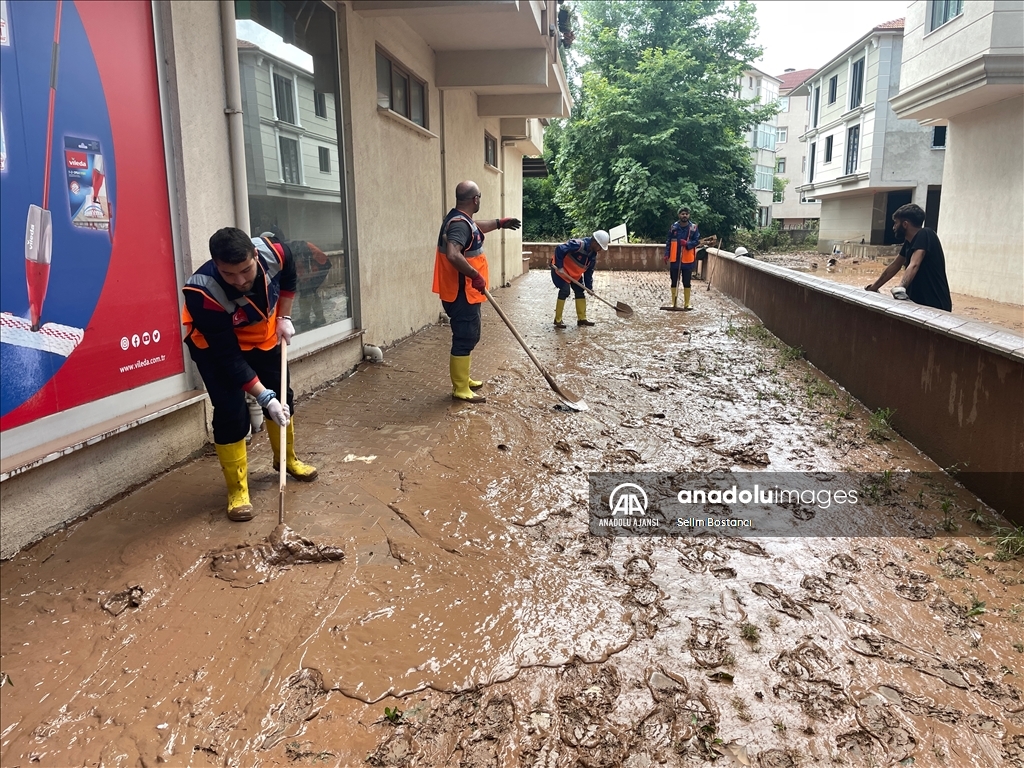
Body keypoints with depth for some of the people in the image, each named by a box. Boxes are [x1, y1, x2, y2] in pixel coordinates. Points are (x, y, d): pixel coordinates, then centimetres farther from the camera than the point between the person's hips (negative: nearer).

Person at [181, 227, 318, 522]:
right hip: (216, 346, -5)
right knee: (232, 412, -14)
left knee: (283, 397, 12)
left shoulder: (274, 252, -31)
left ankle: (286, 459, 37)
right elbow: (229, 357, -34)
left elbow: (288, 278, -2)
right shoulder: (203, 293, -40)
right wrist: (264, 397, -36)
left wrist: (283, 318, -6)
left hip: (263, 335, 5)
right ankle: (237, 489, 2)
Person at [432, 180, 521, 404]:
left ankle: (463, 379, 31)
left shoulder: (461, 219, 12)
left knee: (468, 336, 19)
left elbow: (477, 227, 36)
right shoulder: (459, 223, -21)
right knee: (465, 338, -4)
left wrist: (499, 223, 36)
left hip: (464, 292, 11)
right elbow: (453, 255, -36)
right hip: (460, 294, -11)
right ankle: (461, 389, 3)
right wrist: (475, 275, -28)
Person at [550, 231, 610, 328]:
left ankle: (582, 319, 17)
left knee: (580, 291, 7)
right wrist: (559, 267, -32)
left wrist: (589, 287, 3)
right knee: (565, 291, -17)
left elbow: (589, 272, 7)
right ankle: (558, 320, -7)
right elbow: (559, 249, -36)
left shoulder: (593, 255, -3)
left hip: (575, 273, 9)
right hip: (561, 269, -9)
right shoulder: (578, 245, -31)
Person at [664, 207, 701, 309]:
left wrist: (687, 244, -19)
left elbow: (697, 241, -2)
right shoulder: (673, 227, 3)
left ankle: (687, 304, 11)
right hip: (674, 259, 1)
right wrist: (666, 254, -2)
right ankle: (674, 303, 15)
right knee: (674, 282, 7)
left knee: (687, 282, 5)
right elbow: (668, 242, 6)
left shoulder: (693, 227, 0)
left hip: (688, 260, -1)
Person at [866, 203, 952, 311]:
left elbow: (914, 265, -31)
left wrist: (900, 288, -45)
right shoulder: (909, 241, 10)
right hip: (918, 303, 8)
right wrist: (873, 288, 22)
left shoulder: (924, 235, -15)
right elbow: (895, 266, 20)